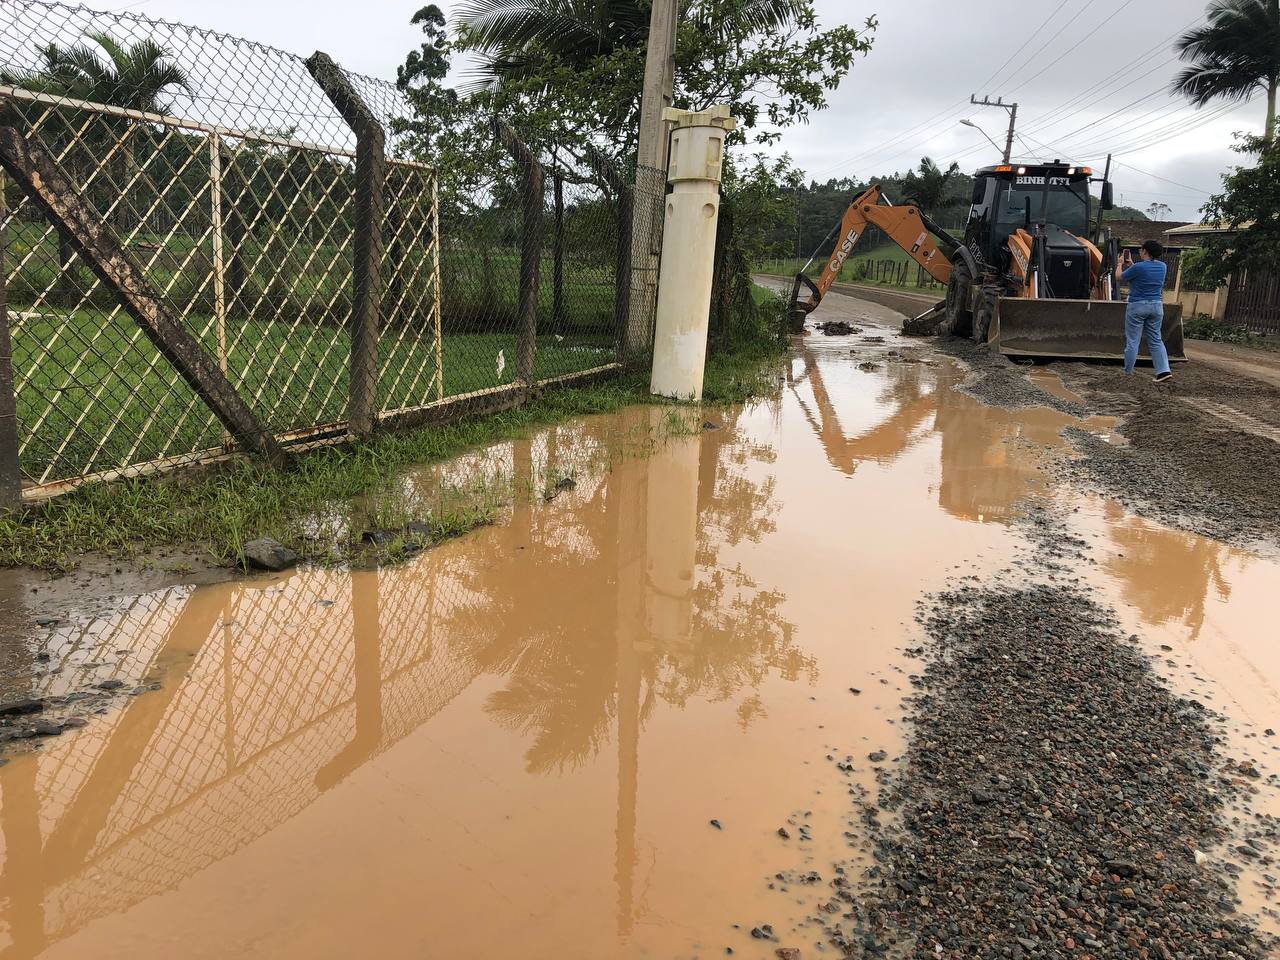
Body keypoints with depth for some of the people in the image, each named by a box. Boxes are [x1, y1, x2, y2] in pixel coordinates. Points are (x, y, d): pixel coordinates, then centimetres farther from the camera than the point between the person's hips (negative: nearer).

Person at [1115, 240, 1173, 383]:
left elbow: (1119, 277, -3)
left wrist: (1120, 264, 15)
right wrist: (1131, 263, 29)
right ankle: (1164, 371, -1)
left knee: (1132, 341, 3)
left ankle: (1127, 373, 10)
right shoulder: (1162, 267, 5)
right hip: (1157, 306, 6)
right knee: (1156, 340, 11)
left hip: (1137, 306, -6)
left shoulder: (1138, 267, -17)